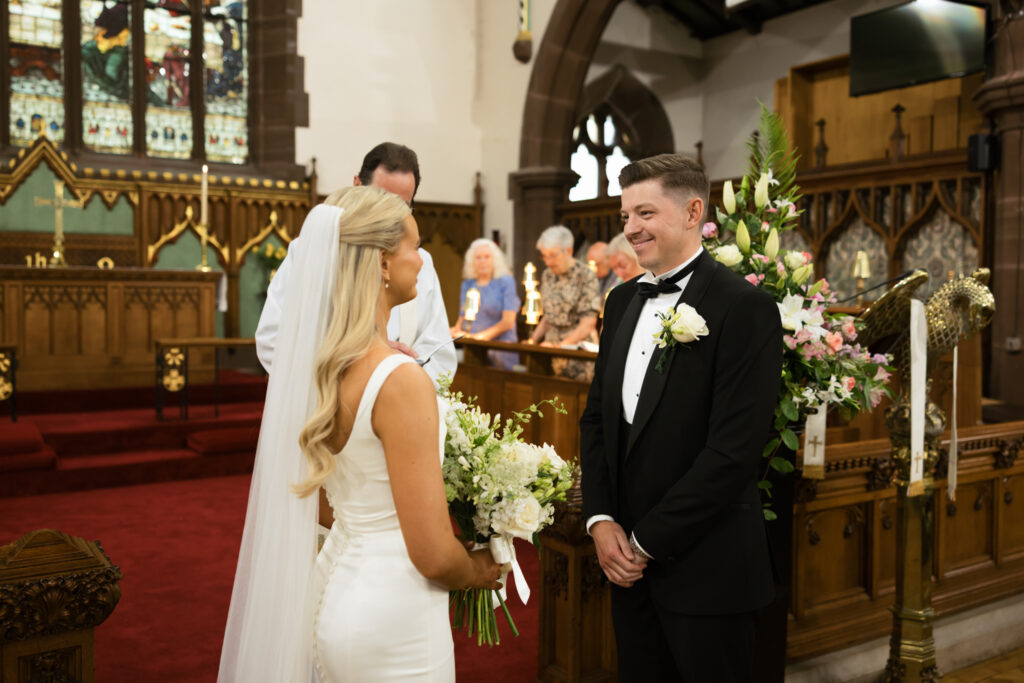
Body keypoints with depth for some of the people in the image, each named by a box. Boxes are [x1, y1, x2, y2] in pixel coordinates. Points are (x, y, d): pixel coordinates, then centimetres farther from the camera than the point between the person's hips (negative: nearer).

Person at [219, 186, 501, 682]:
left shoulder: (315, 362, -1)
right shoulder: (400, 380, -25)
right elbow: (434, 555, -22)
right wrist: (477, 572, -1)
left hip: (330, 589, 8)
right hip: (393, 624, -7)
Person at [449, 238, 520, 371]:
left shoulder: (506, 281, 2)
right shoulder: (467, 284, 19)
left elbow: (508, 322, -6)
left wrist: (481, 336, -17)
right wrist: (455, 330, -3)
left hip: (499, 349, -5)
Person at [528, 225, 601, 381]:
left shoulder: (586, 277, -9)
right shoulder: (547, 276, 11)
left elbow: (587, 325, -13)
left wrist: (559, 346, -18)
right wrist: (533, 340, 4)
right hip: (551, 354, 5)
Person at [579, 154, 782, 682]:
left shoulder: (745, 307, -14)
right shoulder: (622, 301, 9)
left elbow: (735, 450, -19)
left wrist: (648, 541, -13)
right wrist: (600, 520, -1)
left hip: (704, 570, -6)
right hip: (629, 562, 6)